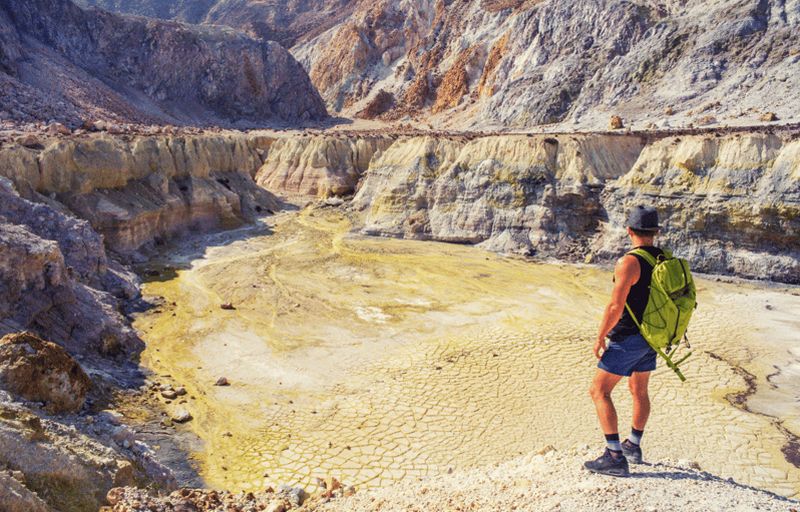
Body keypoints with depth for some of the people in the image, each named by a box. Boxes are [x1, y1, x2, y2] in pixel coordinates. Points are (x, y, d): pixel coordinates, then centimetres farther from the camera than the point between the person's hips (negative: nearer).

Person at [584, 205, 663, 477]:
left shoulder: (628, 263, -22)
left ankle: (615, 457, -3)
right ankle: (633, 446, 39)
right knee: (639, 390, 23)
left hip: (627, 339, -8)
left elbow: (615, 307, -25)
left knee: (599, 391, -1)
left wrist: (600, 338, -13)